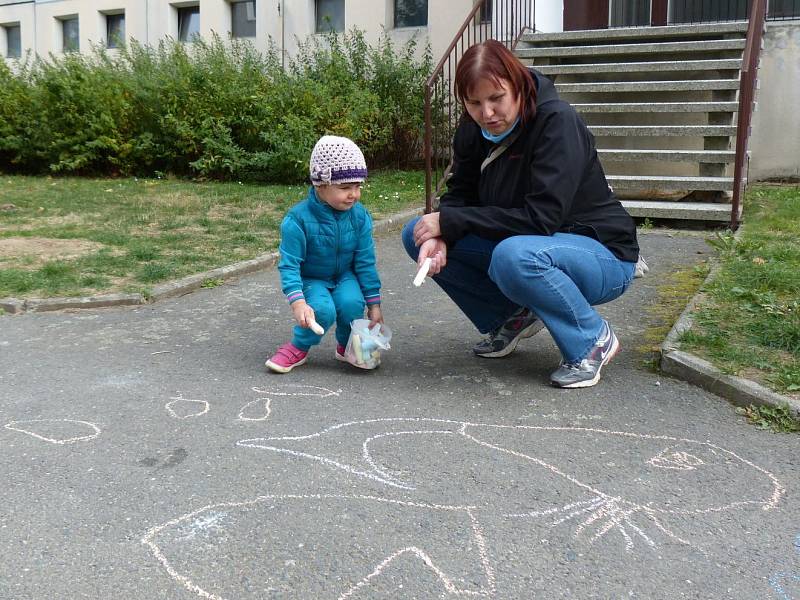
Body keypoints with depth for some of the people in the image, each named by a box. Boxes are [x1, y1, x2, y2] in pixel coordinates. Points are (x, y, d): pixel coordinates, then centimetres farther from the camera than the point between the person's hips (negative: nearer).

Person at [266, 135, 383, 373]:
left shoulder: (359, 216, -12)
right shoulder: (298, 218, -24)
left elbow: (365, 262, -5)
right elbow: (289, 264, -22)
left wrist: (374, 303, -4)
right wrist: (297, 301, -36)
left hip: (344, 277, 3)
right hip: (310, 280, -3)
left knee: (352, 303, -29)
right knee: (323, 310, -32)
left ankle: (346, 346, 3)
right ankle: (298, 348, -2)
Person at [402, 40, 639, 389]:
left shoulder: (557, 122, -24)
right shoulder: (473, 130, -4)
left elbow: (541, 217, -30)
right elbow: (460, 193, 0)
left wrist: (450, 221, -27)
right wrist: (440, 236, -23)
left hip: (601, 255, -7)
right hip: (519, 243, 7)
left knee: (513, 255, -40)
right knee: (416, 235, -4)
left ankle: (593, 340, -12)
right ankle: (513, 317, 7)